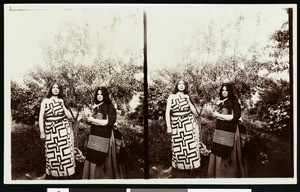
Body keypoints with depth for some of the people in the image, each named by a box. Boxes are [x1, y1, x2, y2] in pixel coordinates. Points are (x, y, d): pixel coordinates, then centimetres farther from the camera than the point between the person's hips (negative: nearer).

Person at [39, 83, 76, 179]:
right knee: (52, 153, -2)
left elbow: (69, 116, 8)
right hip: (50, 130, -2)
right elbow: (41, 117, -2)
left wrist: (63, 106, -3)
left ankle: (65, 173, 7)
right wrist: (42, 132, -7)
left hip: (63, 129, 2)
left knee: (65, 151, -1)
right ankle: (51, 173, 10)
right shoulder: (45, 101, 2)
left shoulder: (61, 101, 11)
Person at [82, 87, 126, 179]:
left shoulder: (109, 107, -6)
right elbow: (91, 120, 21)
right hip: (94, 136, 6)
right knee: (93, 159, 4)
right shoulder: (96, 106, 15)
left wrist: (93, 120, -12)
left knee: (104, 160, -4)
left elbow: (109, 122, -15)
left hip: (105, 137, -6)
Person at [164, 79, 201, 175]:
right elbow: (167, 112, -2)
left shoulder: (187, 97, 9)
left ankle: (191, 165, 8)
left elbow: (195, 112, 4)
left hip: (189, 124, 2)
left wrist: (188, 101, -5)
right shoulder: (171, 97, 3)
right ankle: (173, 166, 12)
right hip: (176, 125, -2)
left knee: (190, 145, -1)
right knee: (177, 147, 1)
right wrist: (168, 126, -9)